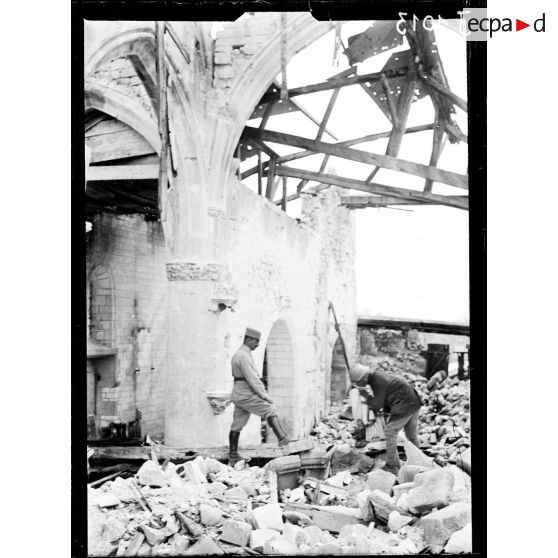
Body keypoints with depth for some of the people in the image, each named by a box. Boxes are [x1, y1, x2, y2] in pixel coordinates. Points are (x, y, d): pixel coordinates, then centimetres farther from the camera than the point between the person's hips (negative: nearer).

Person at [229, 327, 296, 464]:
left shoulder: (238, 354, 18)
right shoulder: (244, 356, -16)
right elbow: (252, 379, -20)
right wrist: (265, 396, -16)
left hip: (239, 395, 10)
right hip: (246, 395, -10)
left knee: (237, 425, 10)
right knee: (270, 410, -13)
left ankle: (233, 457, 13)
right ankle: (282, 439, -23)